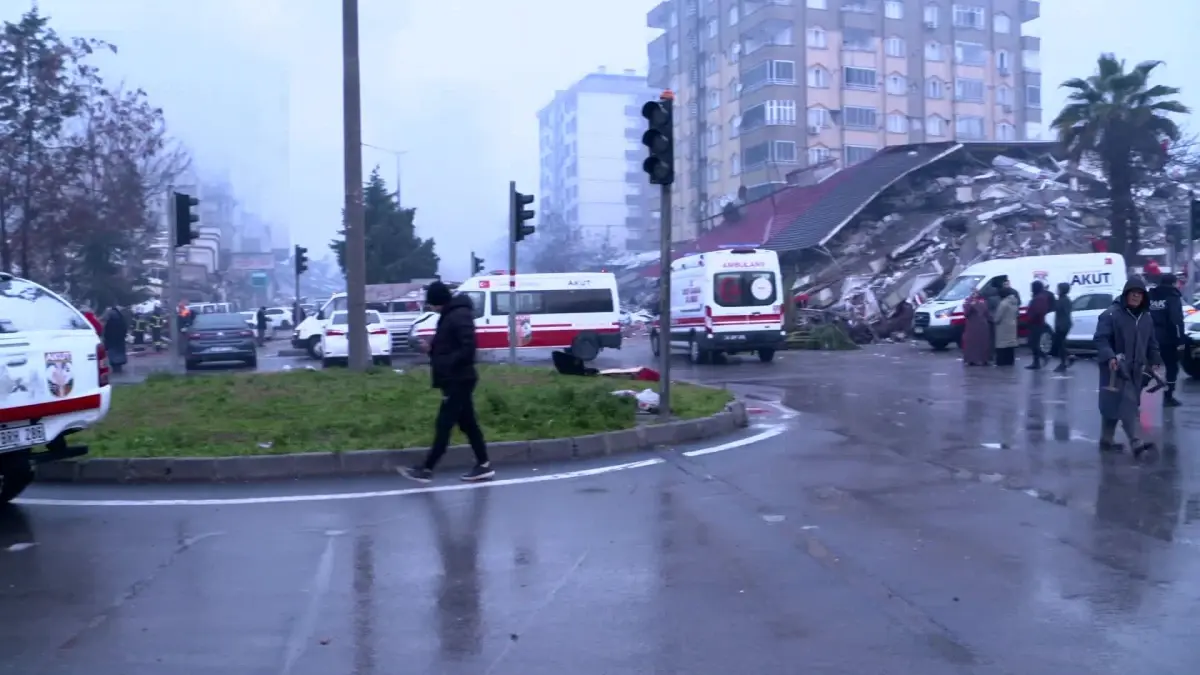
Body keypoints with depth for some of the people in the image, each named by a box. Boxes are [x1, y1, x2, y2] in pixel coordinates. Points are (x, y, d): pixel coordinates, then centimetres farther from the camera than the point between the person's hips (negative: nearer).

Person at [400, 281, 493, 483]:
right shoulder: (449, 315, 14)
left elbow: (468, 348, -24)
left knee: (443, 425, -6)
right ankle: (483, 465, 17)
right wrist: (431, 348, 5)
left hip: (459, 381, -10)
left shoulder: (459, 316, -17)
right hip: (455, 381, 10)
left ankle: (426, 470, -3)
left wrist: (446, 364, -22)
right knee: (468, 424, 12)